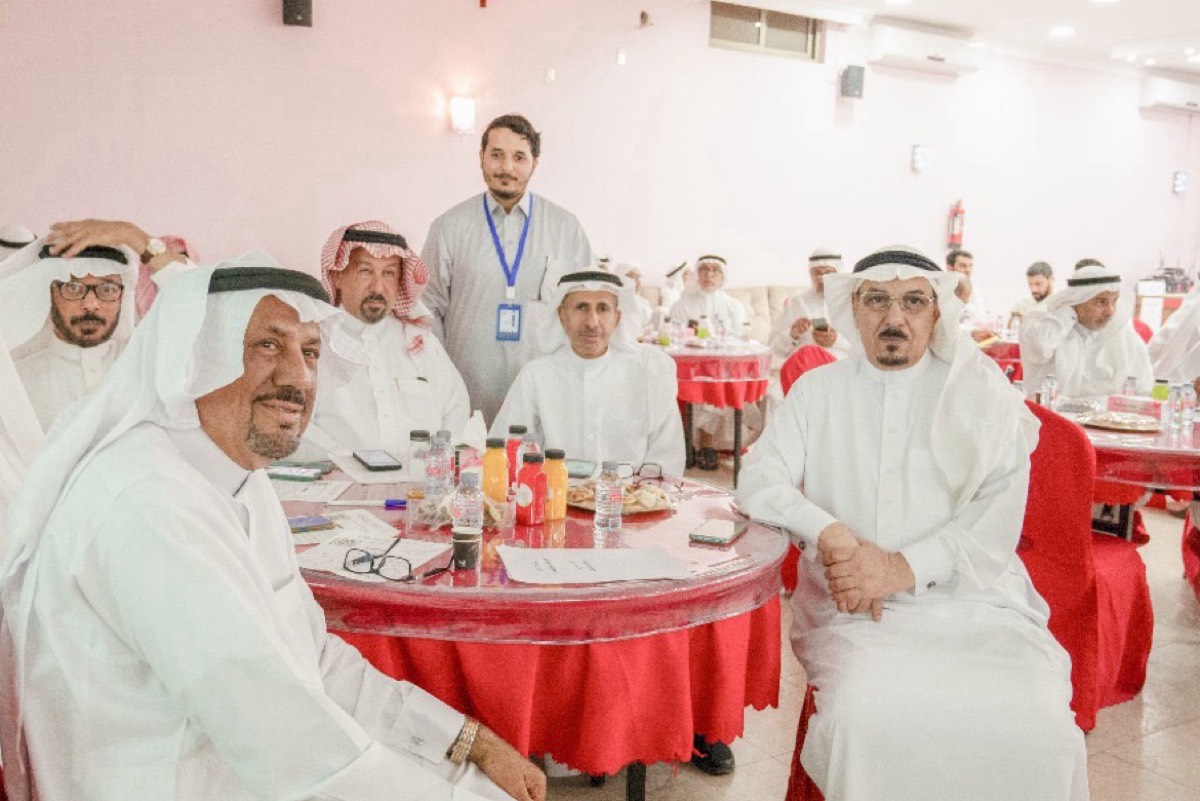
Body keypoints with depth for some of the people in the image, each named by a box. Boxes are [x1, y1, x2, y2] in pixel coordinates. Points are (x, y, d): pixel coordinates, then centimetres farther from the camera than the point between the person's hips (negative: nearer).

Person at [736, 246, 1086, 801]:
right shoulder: (818, 391, 13)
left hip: (971, 598, 0)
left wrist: (905, 567, -16)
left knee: (1038, 729, -26)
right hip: (854, 608, 0)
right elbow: (759, 480, 4)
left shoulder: (983, 393, 7)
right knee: (867, 715, -29)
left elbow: (997, 519, -2)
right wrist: (831, 535, -14)